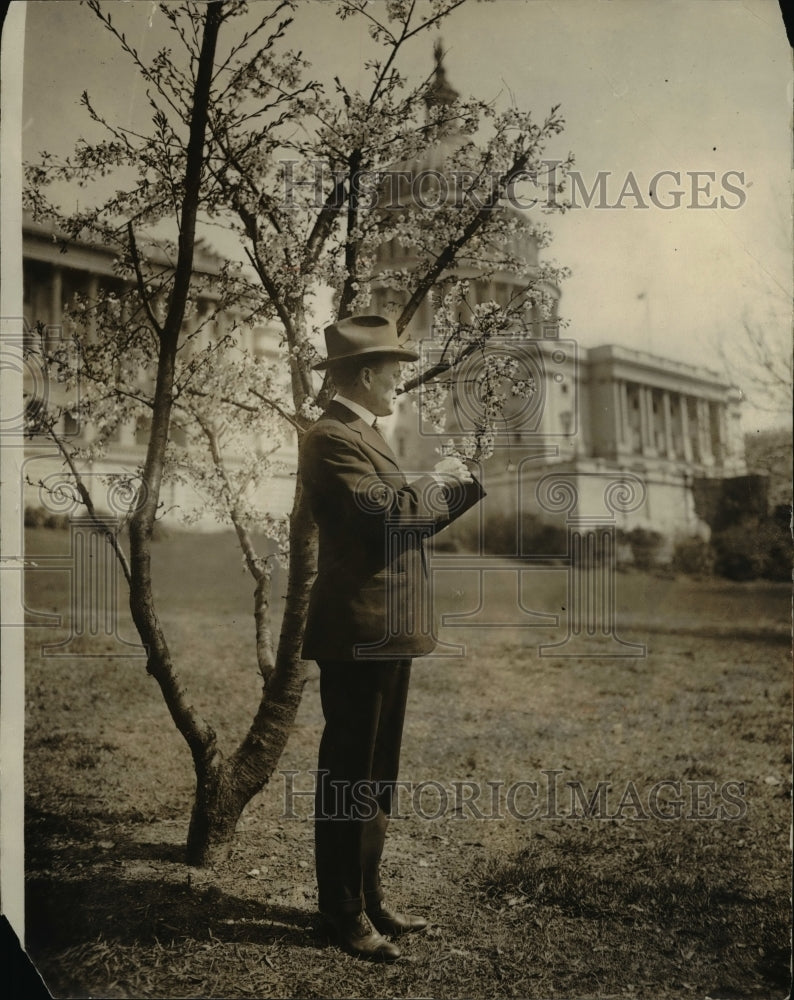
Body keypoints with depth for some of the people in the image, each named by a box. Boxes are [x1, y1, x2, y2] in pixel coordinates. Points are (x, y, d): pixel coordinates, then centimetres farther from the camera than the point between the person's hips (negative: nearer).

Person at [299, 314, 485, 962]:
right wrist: (437, 481, -8)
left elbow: (412, 520, 17)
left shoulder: (363, 435, 19)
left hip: (386, 633, 10)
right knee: (347, 774, 1)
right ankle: (343, 912, 15)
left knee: (377, 774, 17)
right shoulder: (333, 439, -14)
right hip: (358, 633, -10)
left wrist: (460, 484, 9)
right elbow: (390, 514, -25)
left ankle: (368, 895, 30)